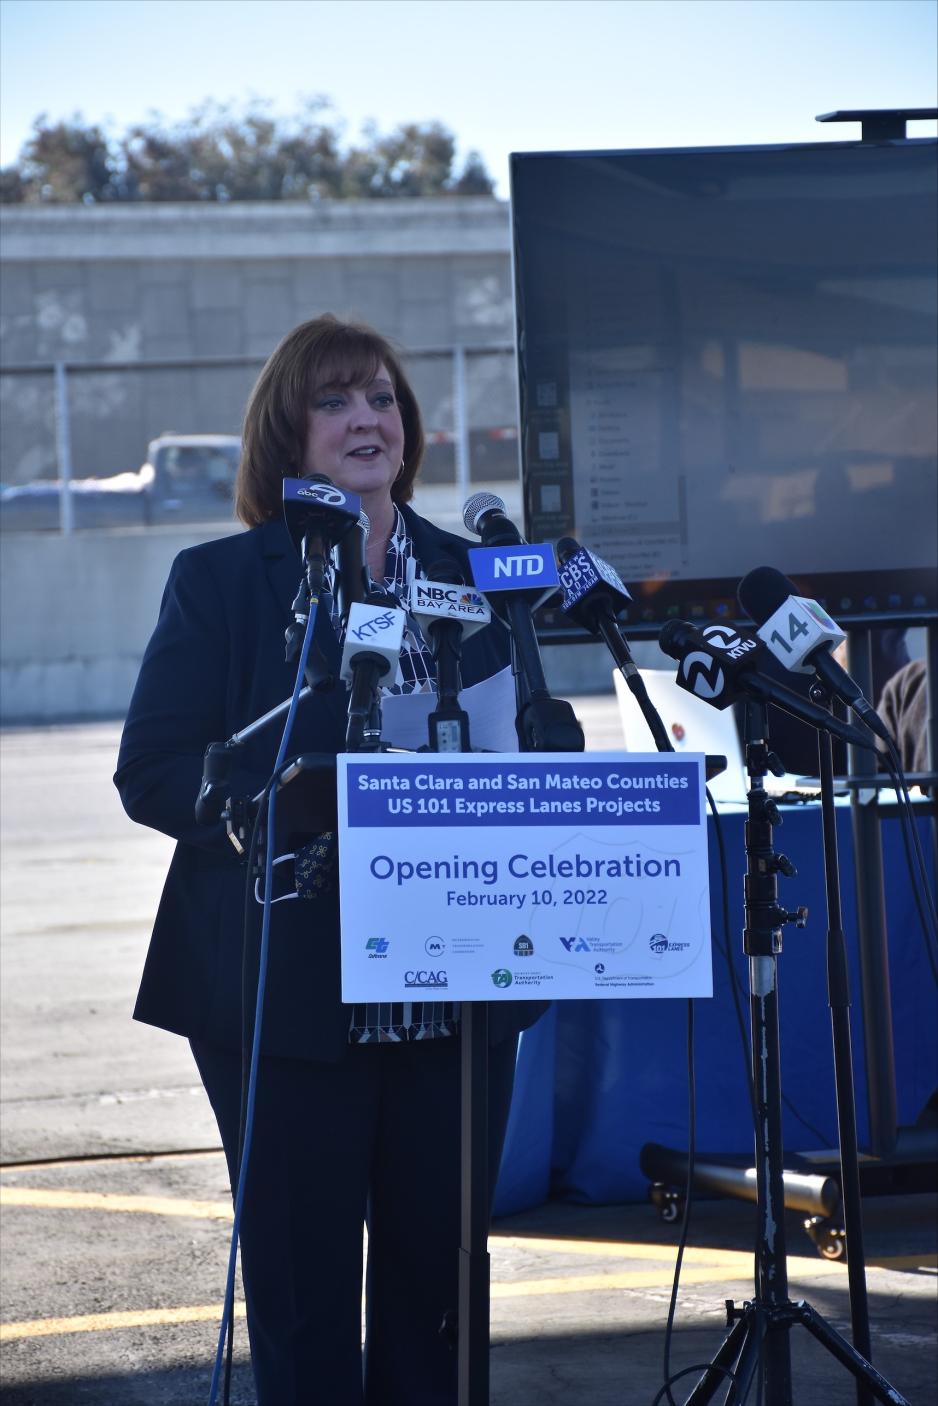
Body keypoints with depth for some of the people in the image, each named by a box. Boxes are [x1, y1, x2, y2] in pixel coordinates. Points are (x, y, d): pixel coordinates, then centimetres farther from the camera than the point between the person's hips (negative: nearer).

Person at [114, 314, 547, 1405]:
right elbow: (150, 773, -5)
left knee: (439, 1271, 9)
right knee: (301, 1280, 2)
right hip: (288, 997, -3)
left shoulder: (475, 575, 12)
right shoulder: (217, 582, 0)